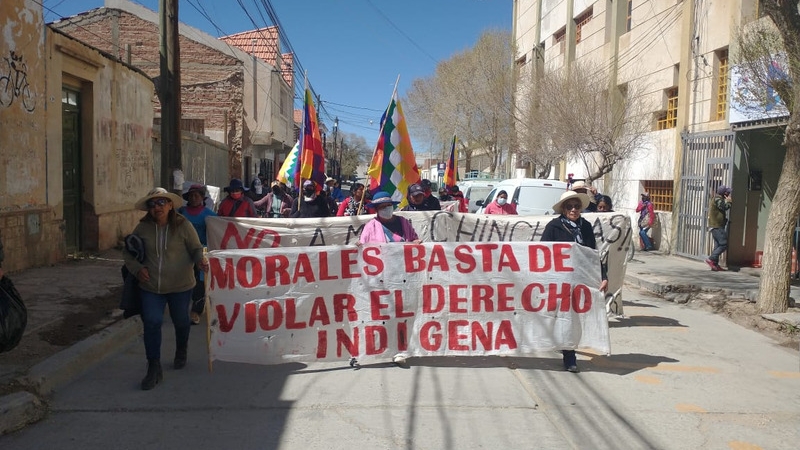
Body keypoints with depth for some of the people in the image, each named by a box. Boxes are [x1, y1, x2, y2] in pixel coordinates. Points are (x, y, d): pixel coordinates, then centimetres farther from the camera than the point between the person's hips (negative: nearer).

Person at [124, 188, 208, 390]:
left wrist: (200, 260, -25)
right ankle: (154, 368, 5)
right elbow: (128, 252, 9)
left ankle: (181, 351, 47)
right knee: (152, 322, -8)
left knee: (181, 321, 16)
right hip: (151, 286, 1)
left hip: (180, 285, -1)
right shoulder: (143, 228, -4)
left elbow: (196, 248, -3)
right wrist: (137, 268, -9)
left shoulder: (183, 225, -10)